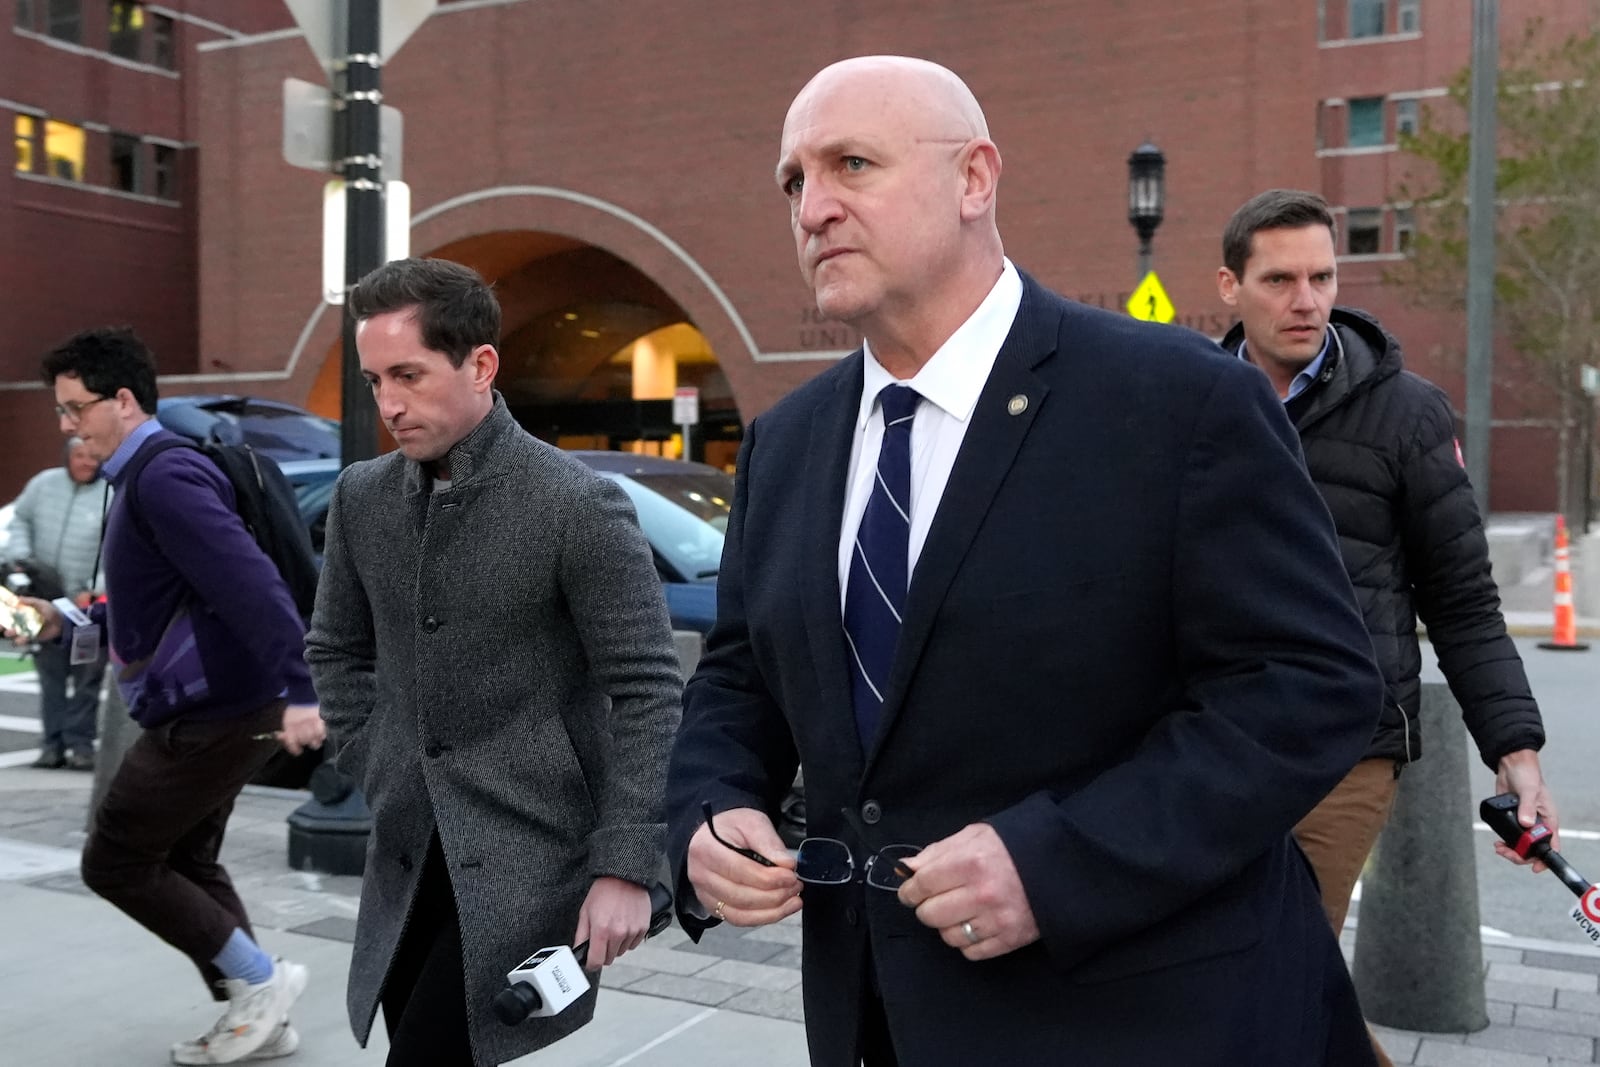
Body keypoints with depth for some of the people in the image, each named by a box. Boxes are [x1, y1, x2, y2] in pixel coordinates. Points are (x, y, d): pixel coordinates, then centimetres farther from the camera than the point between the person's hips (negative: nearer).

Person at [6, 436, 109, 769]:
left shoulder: (113, 496, -9)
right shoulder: (44, 483, 5)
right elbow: (20, 519, 19)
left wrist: (93, 591, -20)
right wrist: (20, 556, 2)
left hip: (91, 602, -4)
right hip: (46, 596, 4)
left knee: (86, 677, -2)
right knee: (51, 674, 7)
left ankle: (81, 743, 5)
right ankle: (53, 744, 13)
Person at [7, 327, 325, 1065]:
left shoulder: (164, 480, -18)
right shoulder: (140, 480, 15)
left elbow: (251, 585, -28)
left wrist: (298, 694, -34)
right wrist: (64, 625, 13)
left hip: (209, 716, -10)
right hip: (209, 711, 10)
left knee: (114, 862, 2)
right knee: (184, 863, 18)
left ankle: (259, 980, 8)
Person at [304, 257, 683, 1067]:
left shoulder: (577, 505, -14)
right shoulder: (361, 497, 4)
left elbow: (648, 694, -13)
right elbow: (336, 650, 19)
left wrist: (626, 867, -17)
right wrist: (376, 770, 8)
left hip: (531, 851, -6)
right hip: (407, 854, 6)